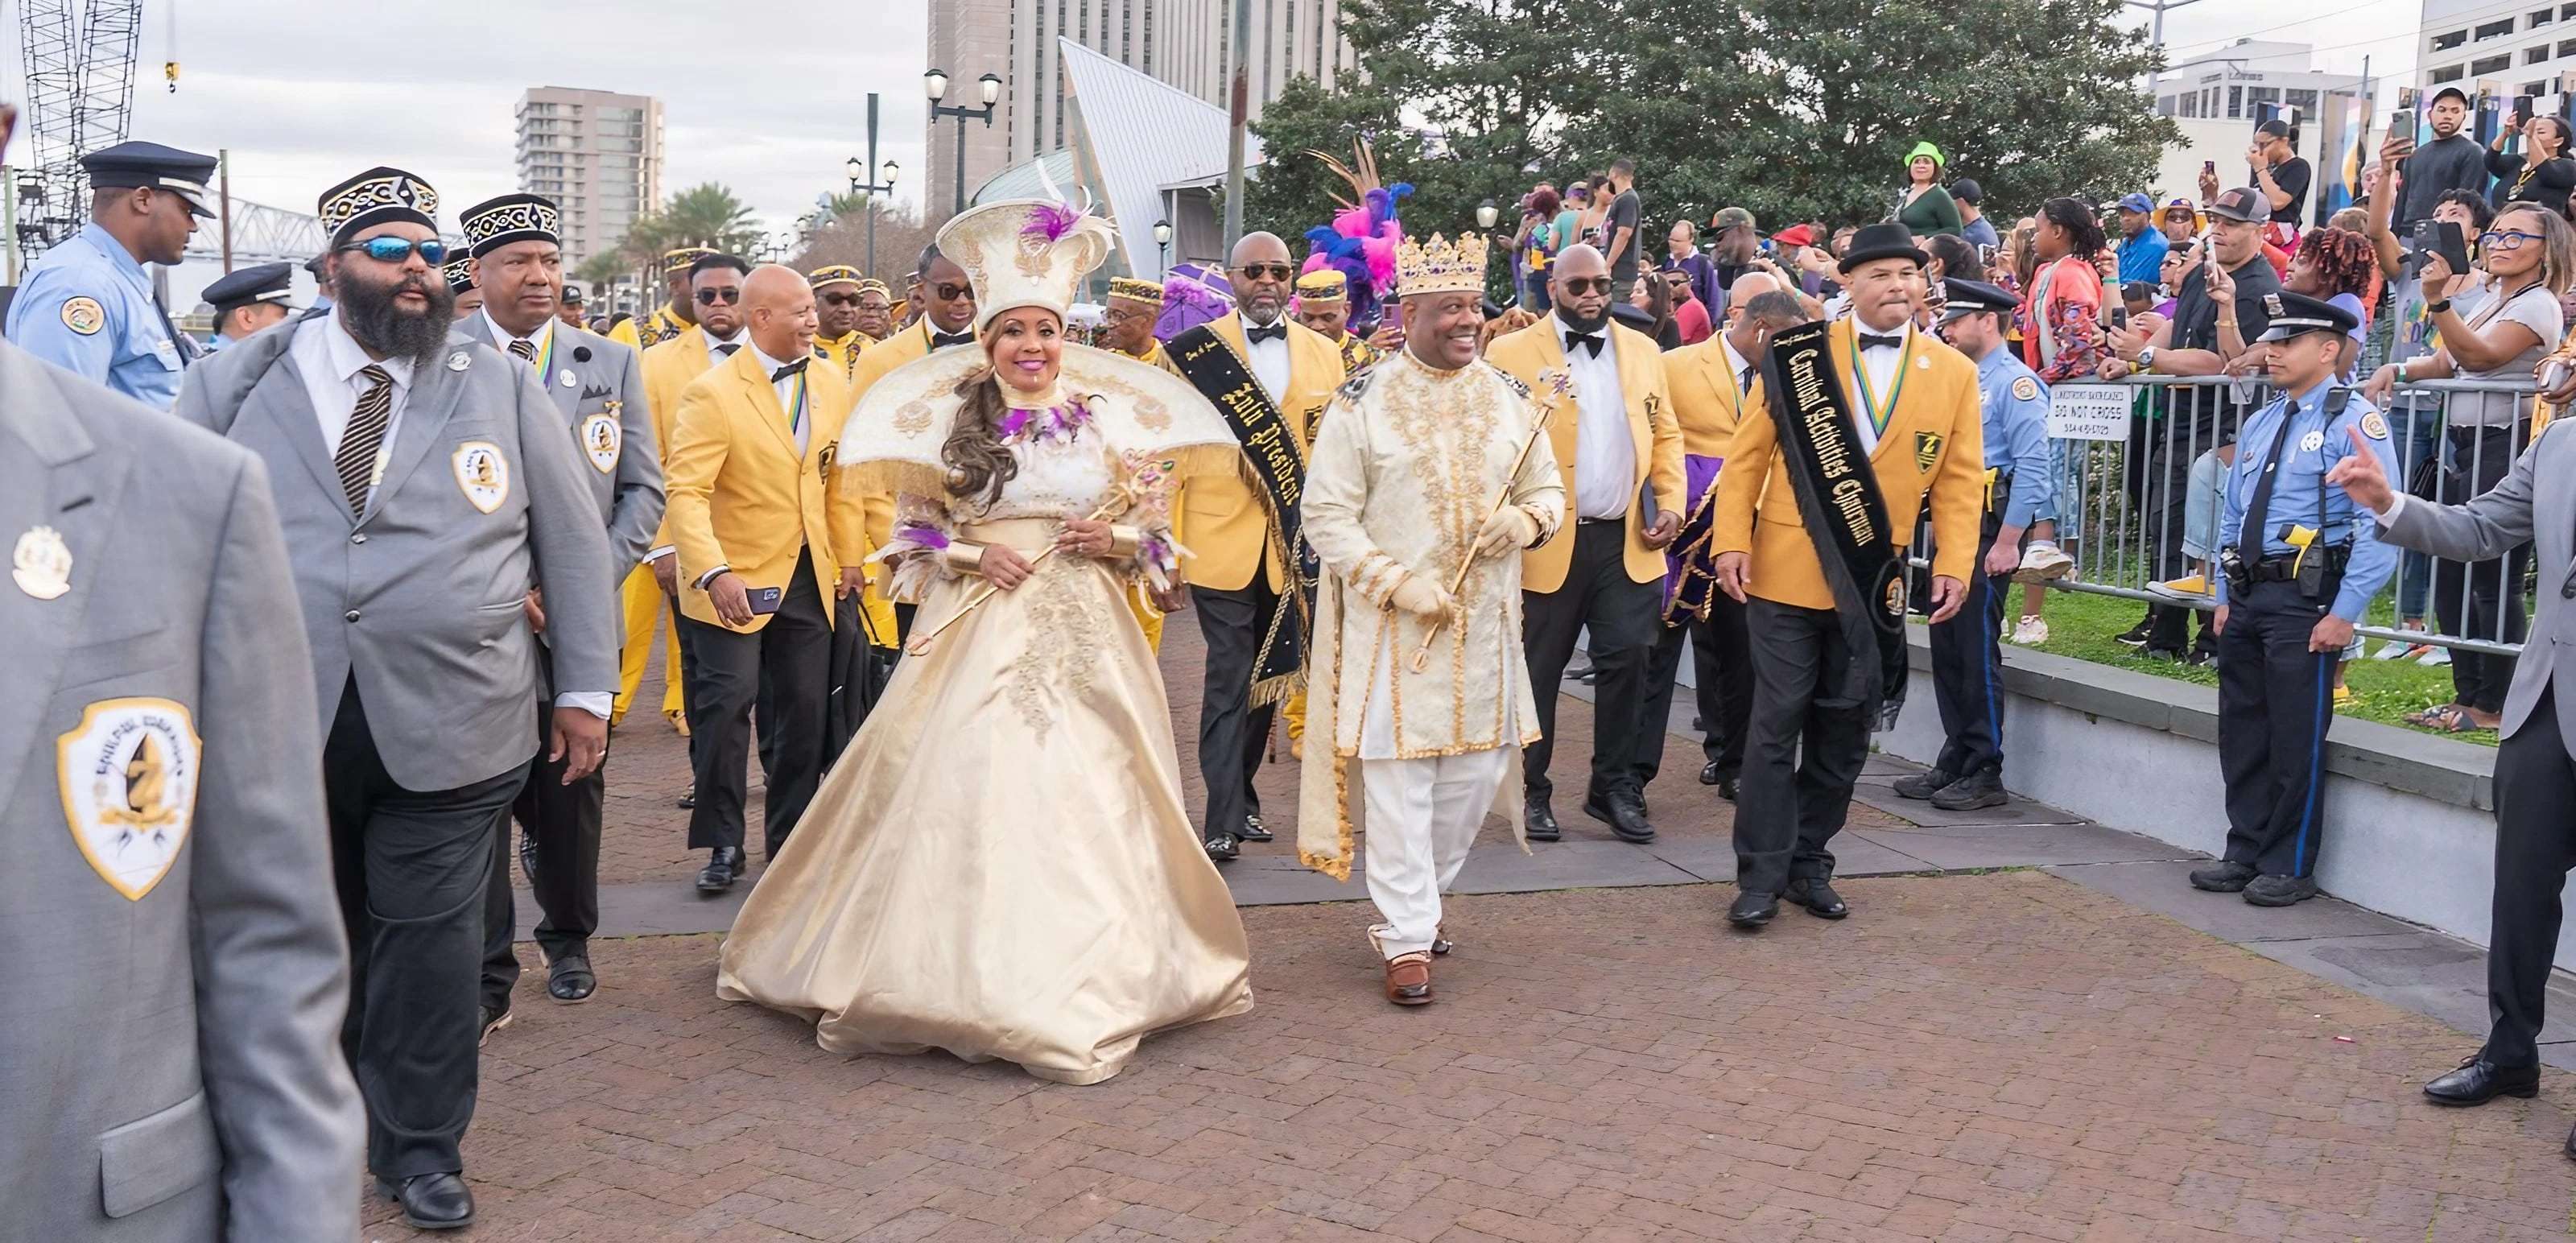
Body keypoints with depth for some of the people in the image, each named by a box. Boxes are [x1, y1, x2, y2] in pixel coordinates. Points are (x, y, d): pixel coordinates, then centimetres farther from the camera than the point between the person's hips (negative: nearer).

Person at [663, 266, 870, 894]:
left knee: (803, 710, 8)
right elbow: (686, 492, -18)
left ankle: (790, 842, 21)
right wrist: (714, 573, -28)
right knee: (728, 702, -6)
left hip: (809, 577, 5)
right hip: (736, 579, -5)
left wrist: (852, 558, 9)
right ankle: (722, 843, 9)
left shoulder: (833, 388, 5)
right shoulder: (712, 393, -12)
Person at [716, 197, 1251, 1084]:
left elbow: (1153, 527, 10)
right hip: (978, 631, -1)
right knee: (964, 790, -4)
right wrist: (973, 555, -10)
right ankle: (965, 968, 9)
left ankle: (1087, 975, 15)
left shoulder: (1107, 417, 6)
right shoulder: (951, 420, 4)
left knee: (1087, 794, 2)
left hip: (1084, 634, 1)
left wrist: (1119, 538, -10)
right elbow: (914, 535, 6)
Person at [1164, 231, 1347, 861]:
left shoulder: (1323, 353, 8)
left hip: (1293, 545, 4)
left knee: (1269, 676, 13)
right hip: (1222, 543, -4)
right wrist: (1169, 544, -8)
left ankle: (1243, 796, 28)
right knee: (1230, 680, -5)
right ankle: (1223, 821, -2)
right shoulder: (1192, 352, -2)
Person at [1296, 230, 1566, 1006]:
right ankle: (1407, 940, 9)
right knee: (1397, 779, -2)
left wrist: (1528, 520, -10)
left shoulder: (1507, 396, 8)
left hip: (1485, 624, 4)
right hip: (1389, 624, -4)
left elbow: (1548, 488, 14)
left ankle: (1413, 900, 31)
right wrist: (1396, 583, -16)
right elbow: (1326, 516, -6)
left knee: (1477, 768, 9)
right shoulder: (1361, 403, -4)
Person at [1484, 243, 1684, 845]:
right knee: (1537, 671, 4)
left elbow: (1665, 433, 15)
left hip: (1628, 541, 3)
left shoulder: (1643, 350, 12)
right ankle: (1533, 791, 17)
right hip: (1547, 542, -3)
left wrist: (1669, 502, 2)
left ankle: (1614, 787, 16)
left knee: (1627, 660, 1)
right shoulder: (1512, 353, -1)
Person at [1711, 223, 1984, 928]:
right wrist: (1732, 542, -8)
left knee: (1844, 730, 9)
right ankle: (1761, 876, 6)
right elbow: (1746, 455, 0)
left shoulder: (1953, 373, 4)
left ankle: (1809, 864, 22)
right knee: (1777, 725, -1)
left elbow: (1959, 481, 5)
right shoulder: (1800, 354, -2)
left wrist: (1954, 564, -4)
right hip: (1786, 574, -2)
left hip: (1873, 585, 3)